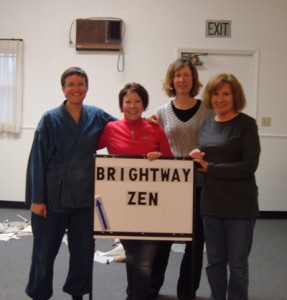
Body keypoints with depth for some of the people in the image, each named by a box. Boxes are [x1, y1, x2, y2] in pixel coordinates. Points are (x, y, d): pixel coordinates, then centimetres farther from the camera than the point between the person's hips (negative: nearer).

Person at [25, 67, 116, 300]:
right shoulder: (51, 119, -5)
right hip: (53, 197, -3)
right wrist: (37, 198, -10)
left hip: (85, 197, 3)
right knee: (45, 251, 8)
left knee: (84, 250, 11)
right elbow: (38, 161, -6)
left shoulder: (96, 116, 3)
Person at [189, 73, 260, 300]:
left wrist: (210, 168, -15)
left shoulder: (246, 124, -8)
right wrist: (198, 158, -6)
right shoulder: (207, 124, 9)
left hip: (240, 205, -5)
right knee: (214, 262, 14)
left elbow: (250, 164, -16)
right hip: (211, 203, 5)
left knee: (237, 264, 6)